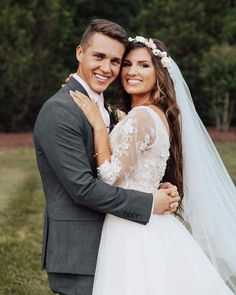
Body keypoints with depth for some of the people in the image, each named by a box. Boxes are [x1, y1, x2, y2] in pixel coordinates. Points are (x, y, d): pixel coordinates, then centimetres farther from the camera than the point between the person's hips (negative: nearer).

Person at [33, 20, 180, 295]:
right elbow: (82, 187, -22)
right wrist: (149, 203, -16)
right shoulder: (59, 111, -17)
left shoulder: (103, 108, 12)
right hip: (77, 255, -9)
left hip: (106, 248, 9)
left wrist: (160, 192, -5)